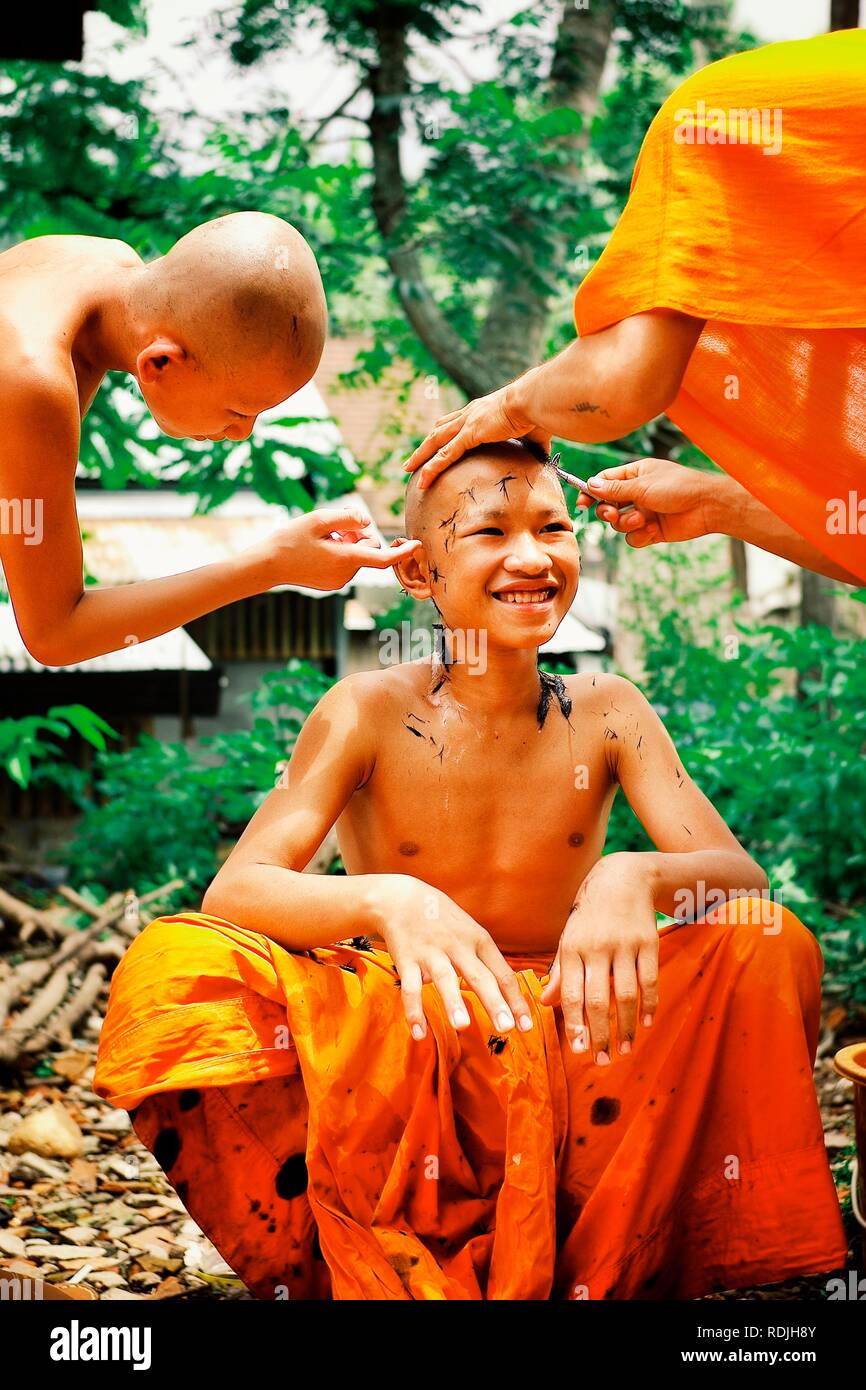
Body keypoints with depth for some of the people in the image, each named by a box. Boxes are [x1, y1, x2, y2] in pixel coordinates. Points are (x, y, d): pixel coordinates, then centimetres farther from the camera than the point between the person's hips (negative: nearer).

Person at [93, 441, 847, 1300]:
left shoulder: (605, 714, -1)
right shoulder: (371, 713, -6)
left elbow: (739, 875, -11)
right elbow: (233, 890, -17)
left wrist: (635, 878, -36)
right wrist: (387, 900, -38)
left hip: (564, 1053, 2)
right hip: (391, 1062, -1)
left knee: (765, 947, -22)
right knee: (177, 964, -26)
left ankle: (595, 1271, -16)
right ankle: (393, 1270, -21)